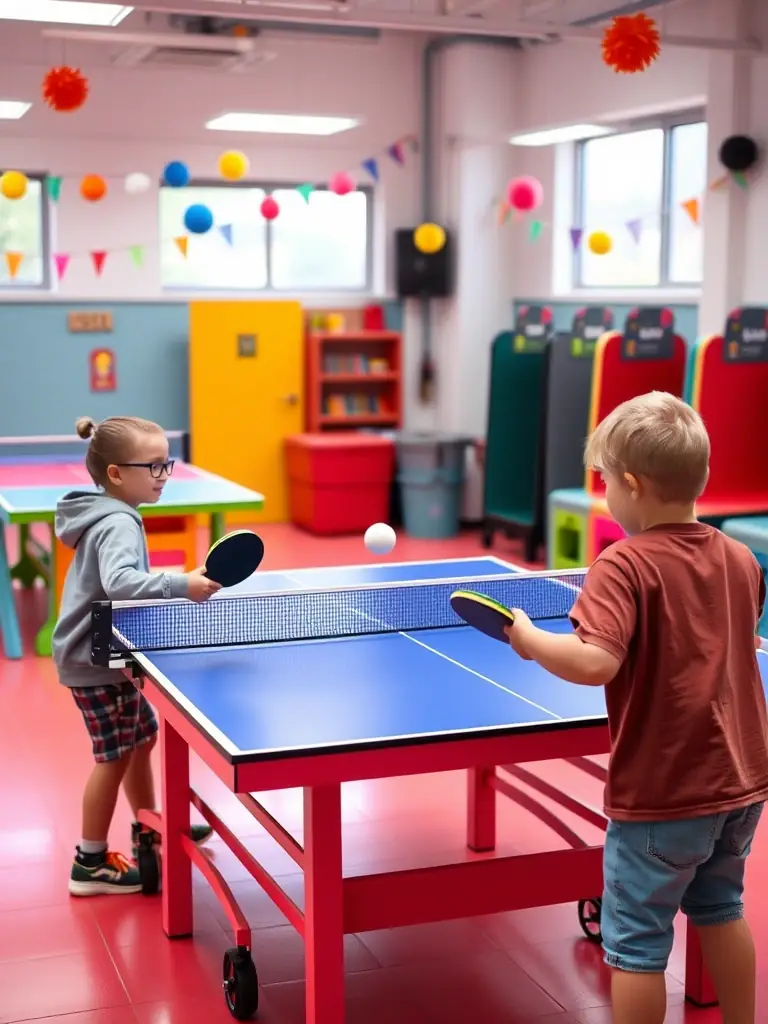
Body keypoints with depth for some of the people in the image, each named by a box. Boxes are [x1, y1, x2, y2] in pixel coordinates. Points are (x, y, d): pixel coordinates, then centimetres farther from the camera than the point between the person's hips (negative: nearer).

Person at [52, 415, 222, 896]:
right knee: (115, 755, 0)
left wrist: (172, 586, 20)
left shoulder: (108, 517, 7)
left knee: (141, 735, 21)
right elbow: (119, 582, -41)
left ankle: (149, 830, 38)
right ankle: (91, 864, 11)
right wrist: (180, 585, -48)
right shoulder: (118, 524, -24)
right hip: (97, 660, -10)